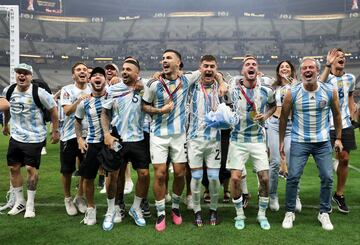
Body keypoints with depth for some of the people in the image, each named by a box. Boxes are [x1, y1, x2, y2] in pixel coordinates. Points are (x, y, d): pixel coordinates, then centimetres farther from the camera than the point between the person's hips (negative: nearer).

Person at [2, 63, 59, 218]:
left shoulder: (38, 92, -17)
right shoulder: (8, 91, 0)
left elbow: (53, 109, -9)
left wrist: (55, 131, -6)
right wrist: (5, 125, 28)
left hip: (34, 137, -5)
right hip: (15, 136, 6)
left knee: (31, 168, -1)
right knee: (13, 168, 10)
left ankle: (30, 204, 14)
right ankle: (19, 202, 26)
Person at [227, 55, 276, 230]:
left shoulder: (266, 91, -1)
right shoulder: (234, 90, -5)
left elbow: (273, 105, 19)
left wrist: (266, 116, 2)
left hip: (258, 140, 1)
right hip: (238, 140, -1)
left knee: (264, 178, -1)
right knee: (235, 178, -4)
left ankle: (262, 214, 21)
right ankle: (239, 214, 17)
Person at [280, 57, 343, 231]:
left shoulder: (330, 91, -5)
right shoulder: (292, 93, -9)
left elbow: (337, 115, 10)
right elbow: (283, 118, 1)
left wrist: (338, 138, 10)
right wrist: (281, 141, 4)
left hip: (323, 142, 2)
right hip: (299, 142, -2)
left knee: (327, 177, 2)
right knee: (293, 177, -4)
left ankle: (324, 213, 22)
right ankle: (289, 212, 14)